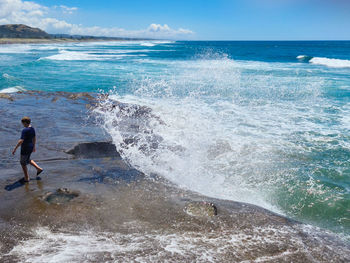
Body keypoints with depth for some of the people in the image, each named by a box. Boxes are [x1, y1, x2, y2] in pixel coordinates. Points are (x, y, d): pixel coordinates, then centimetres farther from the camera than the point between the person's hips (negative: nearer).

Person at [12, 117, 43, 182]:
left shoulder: (25, 130, -25)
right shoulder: (32, 129, 1)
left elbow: (21, 141, -30)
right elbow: (34, 139, 13)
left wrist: (15, 149, -24)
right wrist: (34, 146, 25)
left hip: (25, 149, -8)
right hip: (30, 147, 8)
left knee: (23, 163, 9)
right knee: (28, 160, 30)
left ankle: (26, 178, 16)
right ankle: (39, 168, 21)